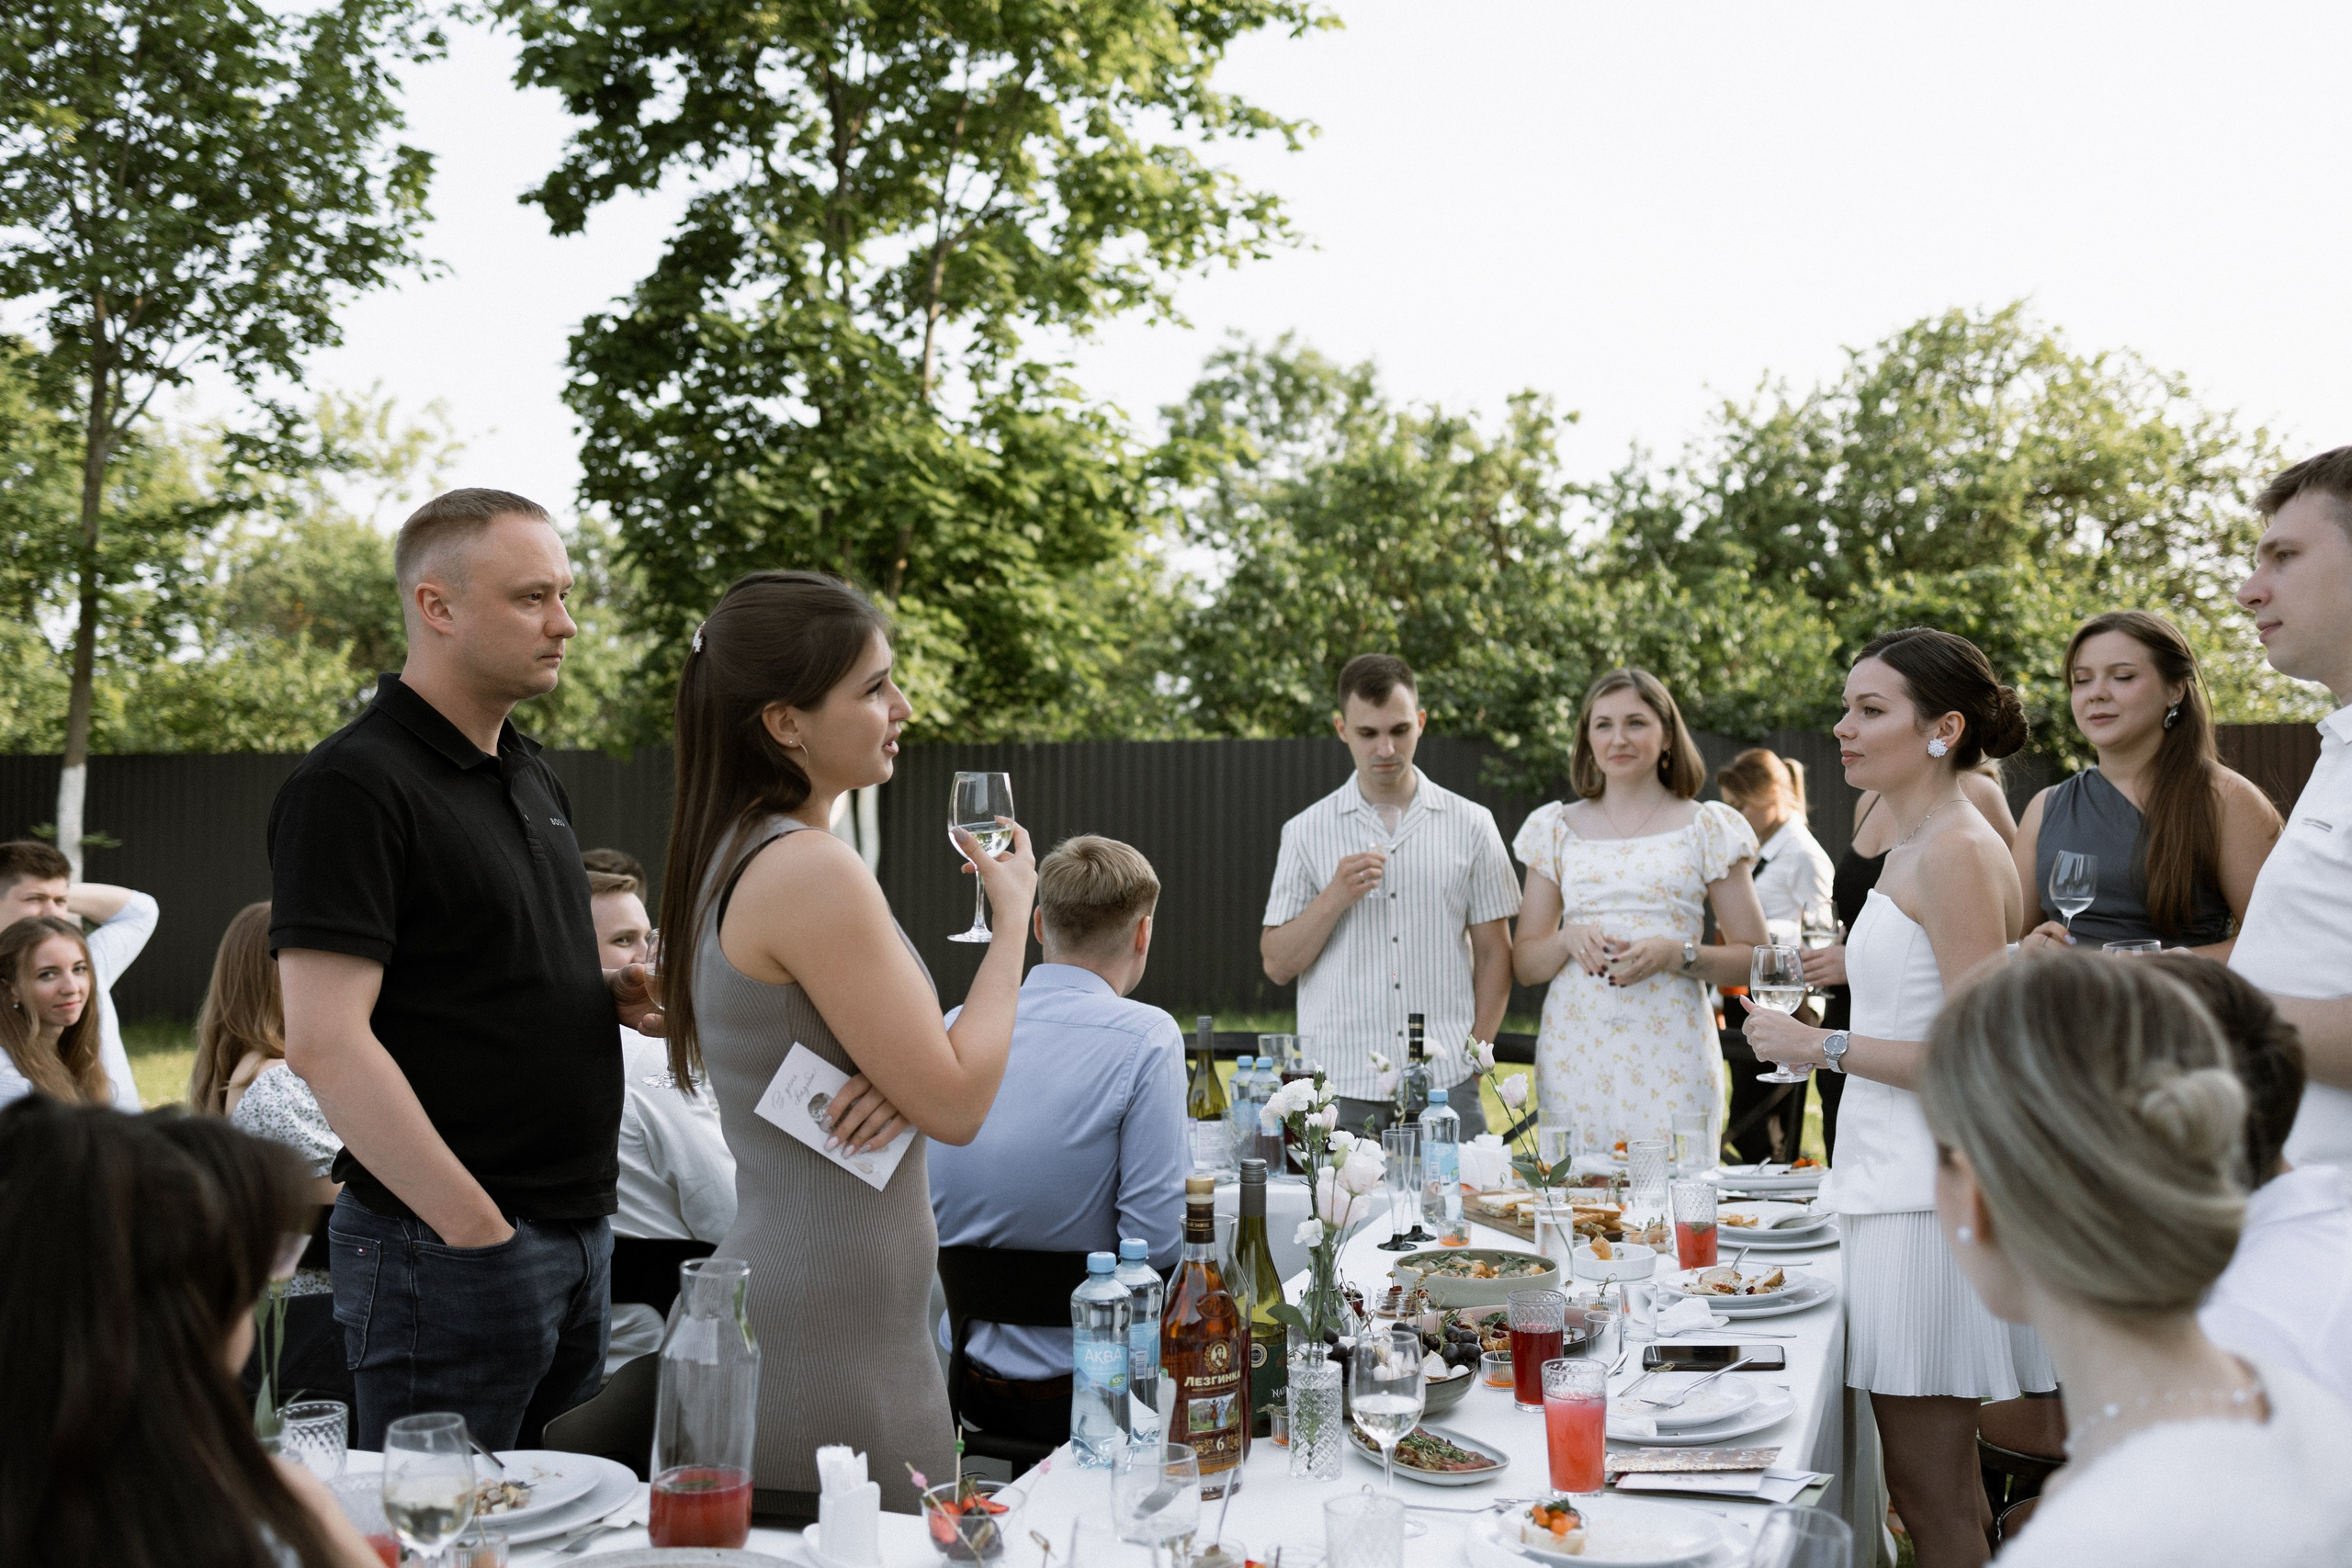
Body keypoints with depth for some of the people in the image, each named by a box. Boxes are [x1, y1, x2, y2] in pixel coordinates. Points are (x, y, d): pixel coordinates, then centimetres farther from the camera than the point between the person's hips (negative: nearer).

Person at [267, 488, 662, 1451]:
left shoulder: (532, 777, 14)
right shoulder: (353, 784, -15)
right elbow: (324, 1044, -21)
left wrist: (613, 995, 4)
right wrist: (477, 1229, -20)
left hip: (578, 1225, 9)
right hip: (445, 1251, -8)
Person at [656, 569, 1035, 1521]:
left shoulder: (737, 858, 10)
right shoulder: (812, 872, -20)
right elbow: (958, 1105, -17)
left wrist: (902, 1077, -5)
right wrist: (1012, 915, -6)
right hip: (832, 1345, -10)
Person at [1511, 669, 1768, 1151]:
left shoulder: (1708, 828, 6)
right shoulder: (1556, 828, 12)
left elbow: (1754, 959, 4)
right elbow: (1524, 964, 13)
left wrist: (1676, 954, -12)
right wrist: (1568, 939, -7)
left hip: (1670, 1055, -2)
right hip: (1574, 1052, 2)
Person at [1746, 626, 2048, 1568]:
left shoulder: (1957, 853, -15)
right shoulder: (1916, 847, 15)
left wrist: (1823, 1047, -13)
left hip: (1931, 1197, -10)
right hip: (1902, 1183, 10)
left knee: (1931, 1492, -1)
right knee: (1936, 1483, 17)